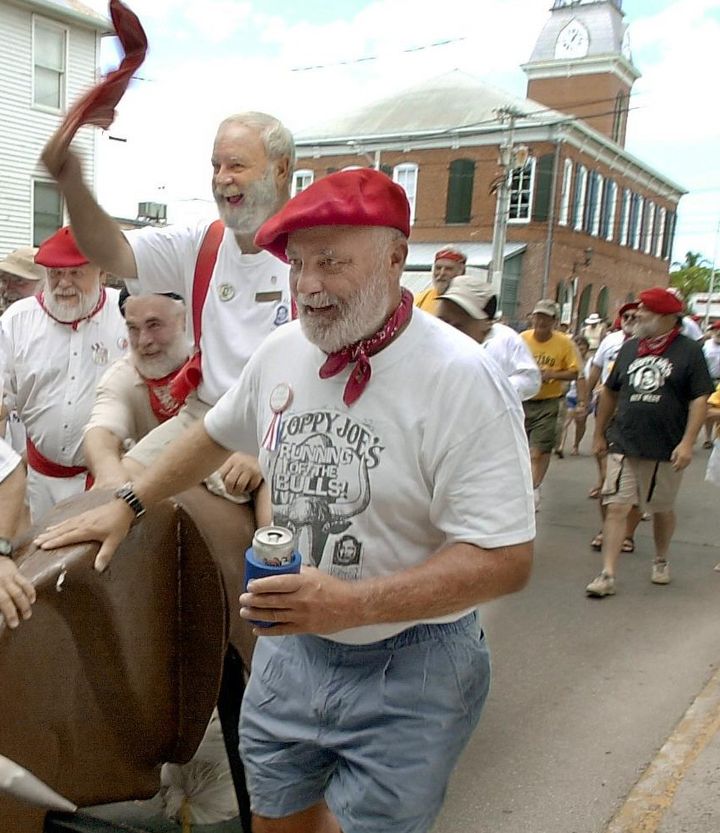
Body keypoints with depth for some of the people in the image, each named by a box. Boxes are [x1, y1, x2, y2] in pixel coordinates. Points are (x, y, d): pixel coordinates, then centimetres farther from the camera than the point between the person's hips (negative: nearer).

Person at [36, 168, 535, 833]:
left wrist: (354, 604, -31)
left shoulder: (460, 377, -22)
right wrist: (127, 505, 18)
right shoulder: (282, 353, -2)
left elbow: (505, 559, -24)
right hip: (289, 643, 6)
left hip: (409, 664, -5)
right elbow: (217, 434, 18)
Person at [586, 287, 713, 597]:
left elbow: (700, 399, -7)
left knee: (663, 509, 15)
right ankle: (608, 575, -1)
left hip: (665, 450, -2)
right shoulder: (629, 348, 8)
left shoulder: (688, 351, -4)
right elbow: (610, 391, 16)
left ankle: (661, 561, 38)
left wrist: (687, 442, -15)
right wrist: (599, 433, 17)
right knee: (616, 508, -4)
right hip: (624, 446, 2)